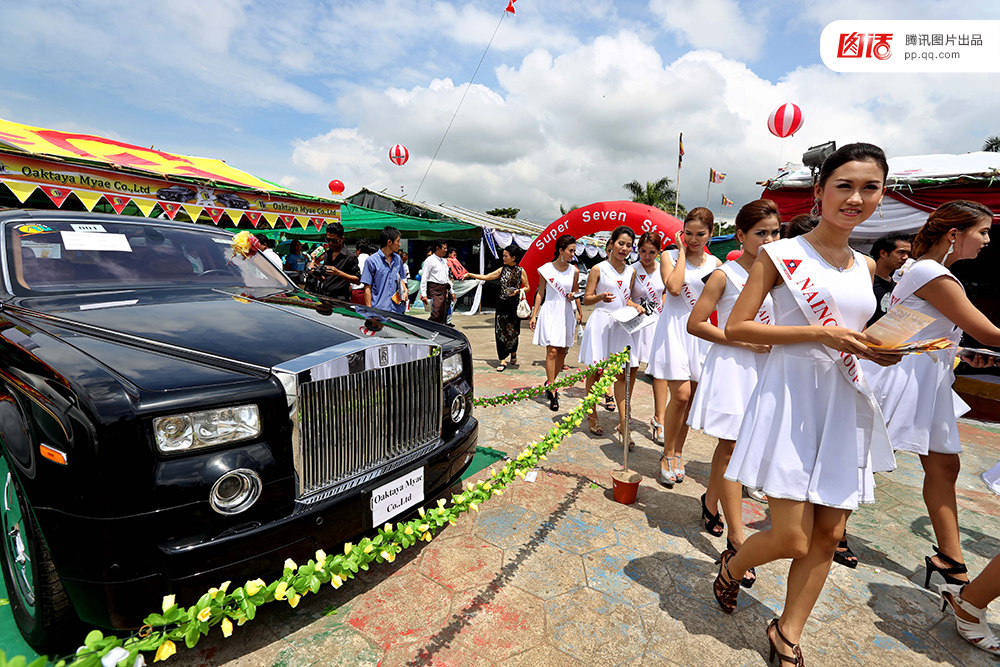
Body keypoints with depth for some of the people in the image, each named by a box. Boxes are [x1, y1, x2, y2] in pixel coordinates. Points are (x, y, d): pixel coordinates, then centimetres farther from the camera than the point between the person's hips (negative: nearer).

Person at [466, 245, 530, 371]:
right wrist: (470, 275, 5)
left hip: (515, 304, -2)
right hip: (502, 303, 2)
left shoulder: (521, 271, 1)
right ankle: (503, 360, 2)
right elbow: (486, 277, 10)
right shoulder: (502, 270, 8)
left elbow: (527, 287, 5)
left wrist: (518, 291, -14)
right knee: (500, 331, -3)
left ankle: (513, 353, 33)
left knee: (513, 331, 4)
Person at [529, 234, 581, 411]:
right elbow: (540, 293, 5)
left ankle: (550, 382, 26)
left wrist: (573, 297, -7)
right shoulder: (546, 269, -1)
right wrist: (534, 315, 3)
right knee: (552, 351, -10)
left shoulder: (574, 271, 5)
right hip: (550, 312, -3)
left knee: (562, 351, 6)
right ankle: (552, 392, -5)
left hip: (567, 313, 3)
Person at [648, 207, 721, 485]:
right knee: (680, 394, -12)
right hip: (674, 328, -4)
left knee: (690, 396, 6)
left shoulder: (715, 264, 12)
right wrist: (681, 251, -9)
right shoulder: (670, 256, 2)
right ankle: (667, 455, 7)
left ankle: (676, 453, 23)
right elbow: (673, 287, -18)